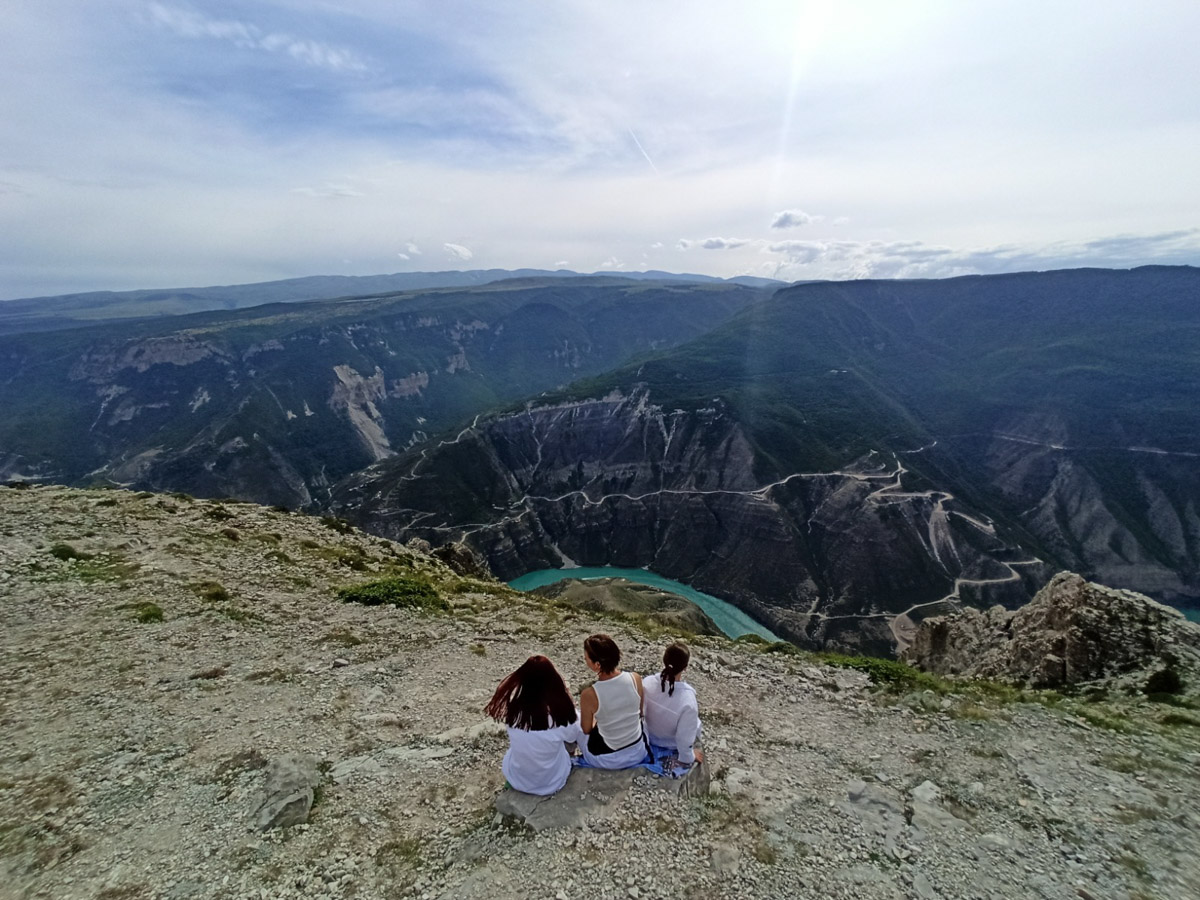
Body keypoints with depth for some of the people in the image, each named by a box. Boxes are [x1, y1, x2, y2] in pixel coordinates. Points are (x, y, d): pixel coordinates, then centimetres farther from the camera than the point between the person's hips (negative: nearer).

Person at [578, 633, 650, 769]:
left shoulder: (589, 695, -28)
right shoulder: (635, 678, -20)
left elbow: (586, 730, -8)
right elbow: (640, 713, 0)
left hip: (607, 760, -3)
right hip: (638, 752, 3)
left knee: (574, 717, 21)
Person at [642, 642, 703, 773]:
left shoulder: (647, 682, -28)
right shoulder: (687, 699, -38)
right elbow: (685, 737, -25)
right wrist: (688, 757, -4)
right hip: (673, 744, -3)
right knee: (695, 720, 24)